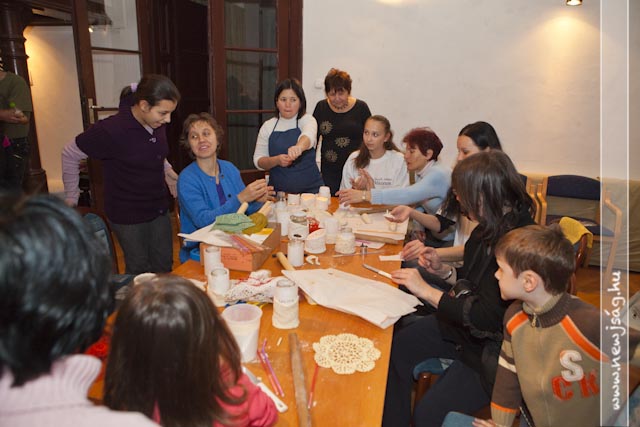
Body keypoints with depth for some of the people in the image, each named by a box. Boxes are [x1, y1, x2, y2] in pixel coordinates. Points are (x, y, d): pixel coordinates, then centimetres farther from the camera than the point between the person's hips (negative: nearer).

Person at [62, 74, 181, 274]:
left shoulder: (159, 123, -6)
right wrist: (71, 198, -5)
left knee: (164, 267, 16)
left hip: (159, 209, 6)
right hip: (128, 215, -5)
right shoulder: (111, 130, -24)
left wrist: (172, 175, 5)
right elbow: (70, 154, -10)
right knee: (139, 272, 8)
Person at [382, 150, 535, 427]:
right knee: (396, 347, 1)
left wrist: (426, 290, -22)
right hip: (462, 324, 8)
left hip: (493, 350, -8)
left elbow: (488, 319, -28)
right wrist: (443, 270, -3)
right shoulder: (489, 229, -2)